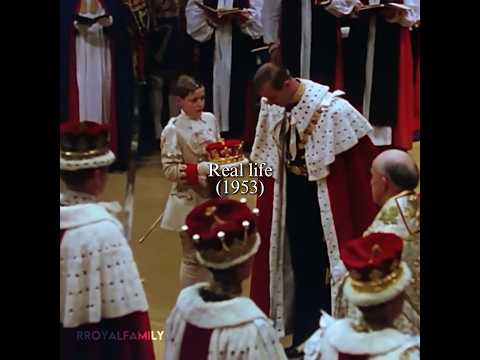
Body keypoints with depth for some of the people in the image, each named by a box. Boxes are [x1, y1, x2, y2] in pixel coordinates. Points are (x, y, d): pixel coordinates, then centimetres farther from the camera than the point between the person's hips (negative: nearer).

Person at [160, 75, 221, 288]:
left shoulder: (210, 119, 4)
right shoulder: (173, 129, -14)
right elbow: (169, 170, -16)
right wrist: (199, 169, -27)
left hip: (213, 195, 6)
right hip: (190, 200, -6)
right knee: (193, 257, 3)